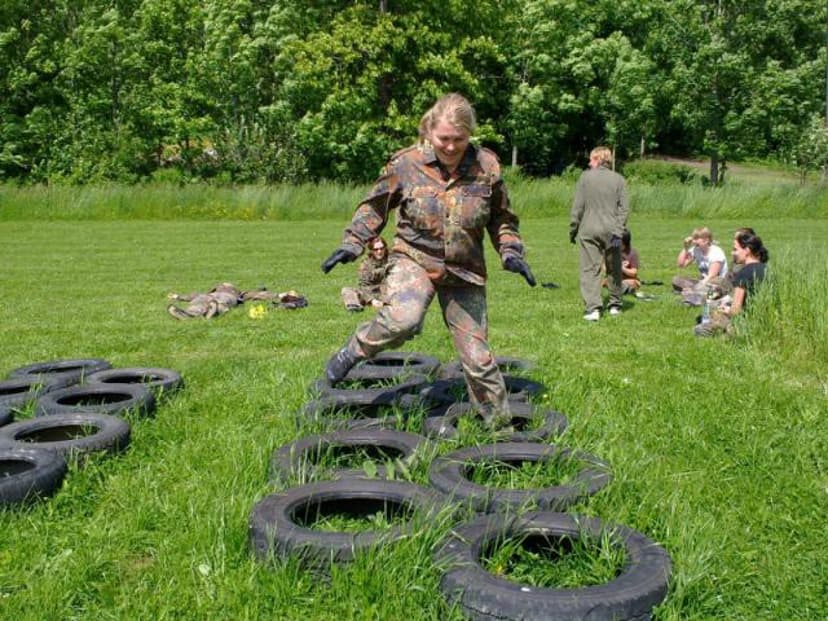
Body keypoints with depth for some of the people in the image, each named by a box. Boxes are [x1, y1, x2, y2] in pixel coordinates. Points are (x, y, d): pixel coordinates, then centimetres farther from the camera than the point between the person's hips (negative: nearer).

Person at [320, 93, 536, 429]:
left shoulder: (487, 166, -4)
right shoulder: (406, 163, -8)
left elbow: (501, 218, 11)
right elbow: (375, 205, 6)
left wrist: (511, 252, -3)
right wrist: (352, 244, -2)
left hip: (464, 271, 2)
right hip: (414, 259, -2)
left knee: (477, 356, 4)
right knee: (402, 319, -33)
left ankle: (500, 423, 24)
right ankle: (353, 350, -4)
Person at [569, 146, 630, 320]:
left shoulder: (585, 177, -1)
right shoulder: (618, 179, 5)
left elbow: (577, 206, -1)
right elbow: (624, 207, -2)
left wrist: (573, 230, 6)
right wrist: (618, 231, -3)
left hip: (589, 230, -2)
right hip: (611, 230, 2)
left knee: (590, 269, -3)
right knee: (614, 269, 16)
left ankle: (593, 307, -15)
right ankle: (615, 304, 27)